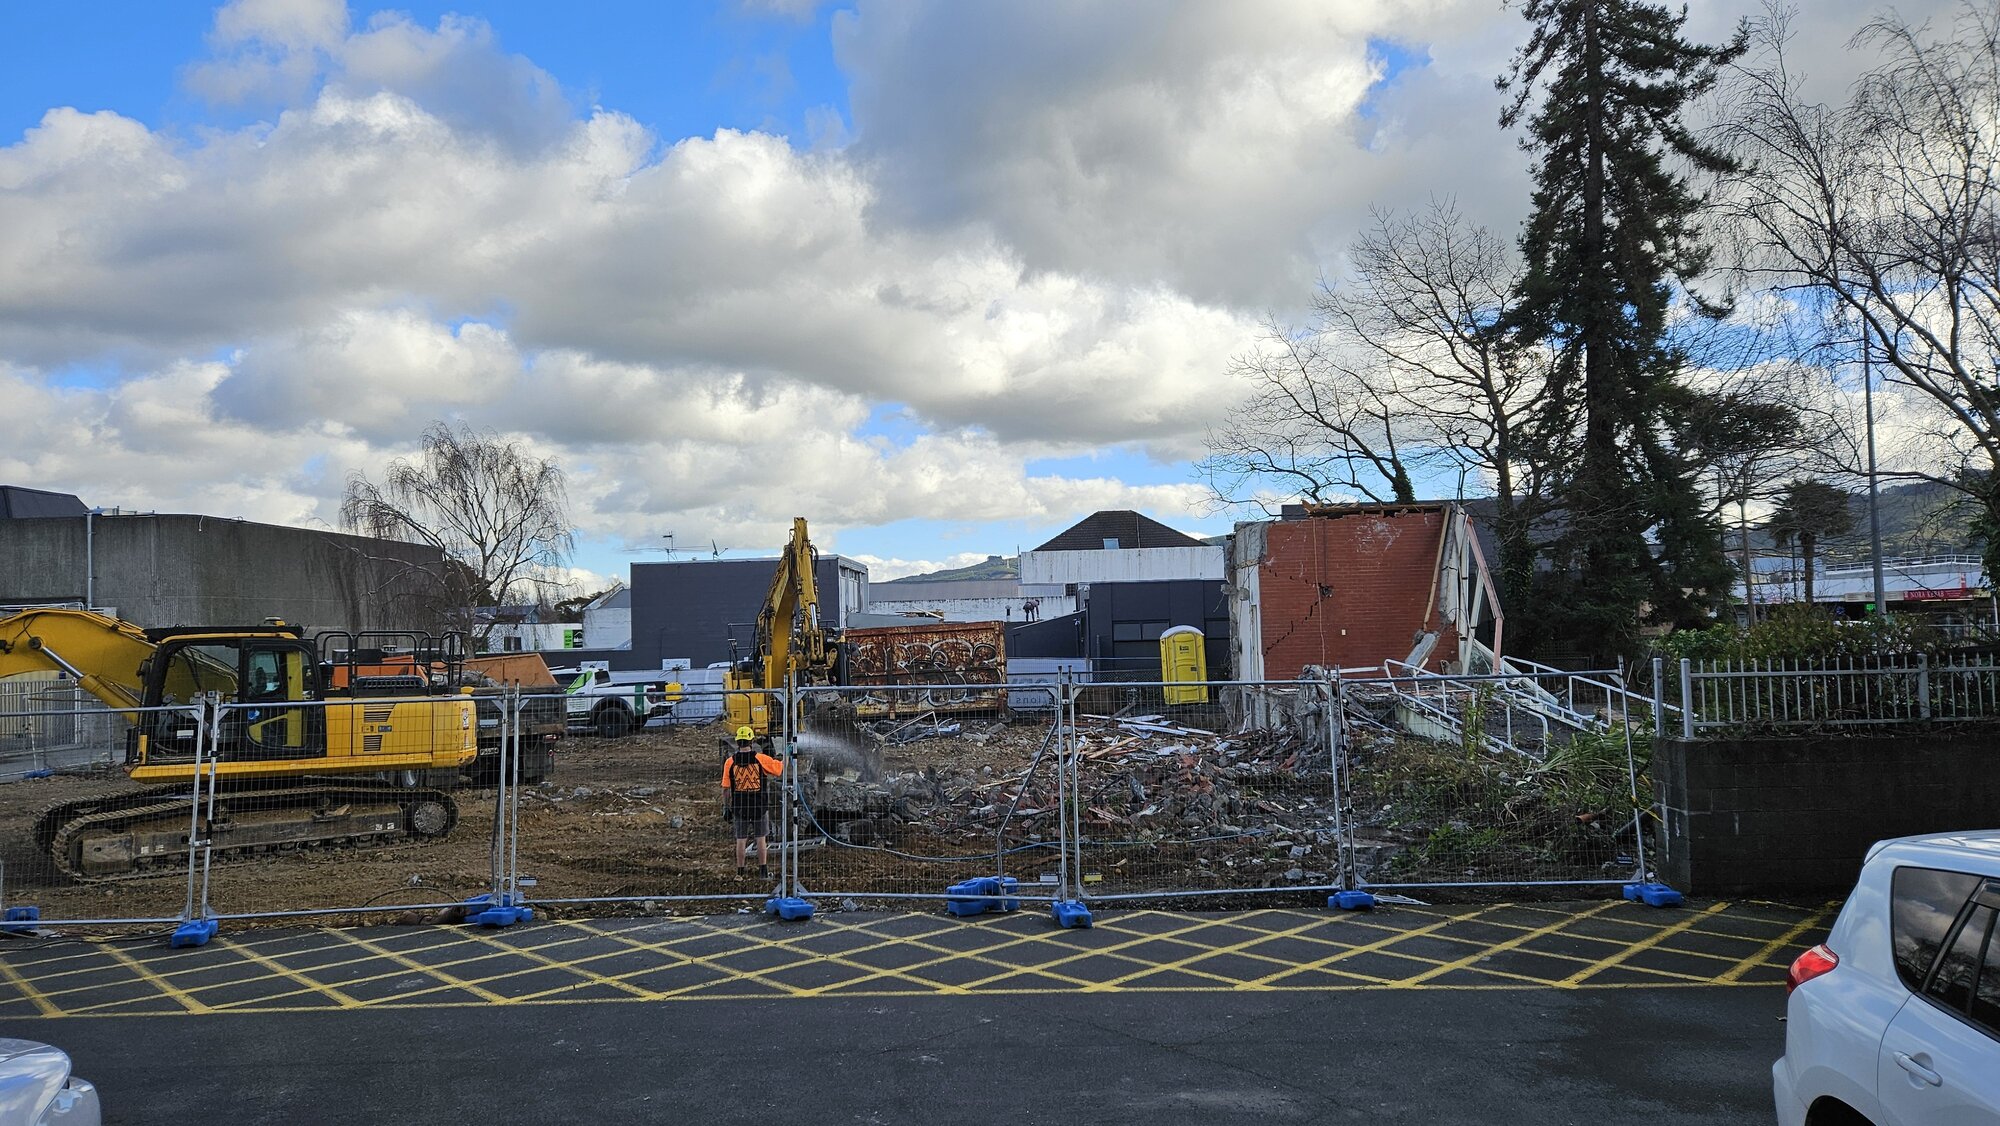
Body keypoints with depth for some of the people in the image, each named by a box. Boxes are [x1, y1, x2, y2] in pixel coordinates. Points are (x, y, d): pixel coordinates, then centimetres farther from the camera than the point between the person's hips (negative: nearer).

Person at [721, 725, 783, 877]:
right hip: (759, 806, -1)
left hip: (739, 807, 1)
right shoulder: (761, 759, -9)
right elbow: (781, 768, 1)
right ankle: (763, 870, 13)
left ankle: (740, 871, 14)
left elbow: (725, 789, -5)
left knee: (741, 840, 9)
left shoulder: (730, 762, -7)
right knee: (761, 839, 10)